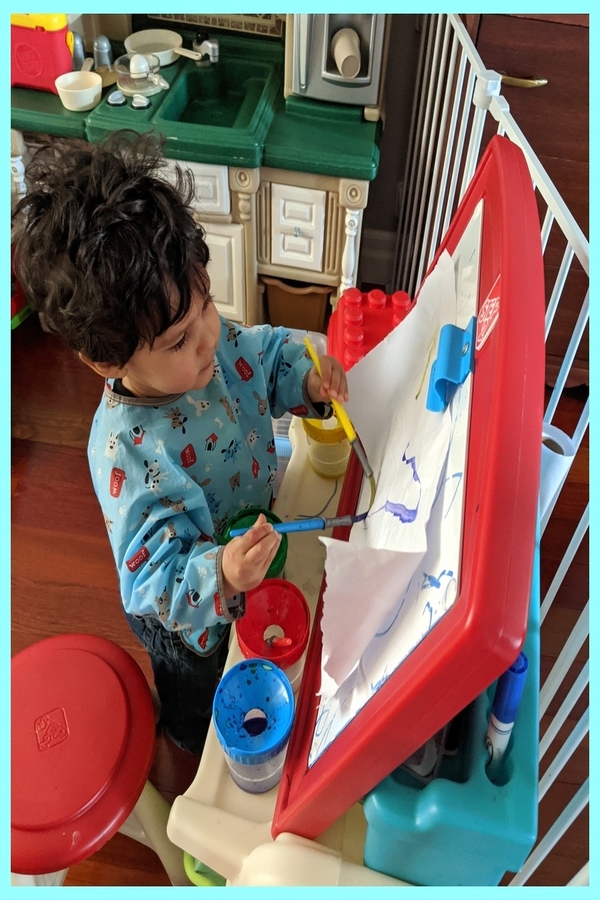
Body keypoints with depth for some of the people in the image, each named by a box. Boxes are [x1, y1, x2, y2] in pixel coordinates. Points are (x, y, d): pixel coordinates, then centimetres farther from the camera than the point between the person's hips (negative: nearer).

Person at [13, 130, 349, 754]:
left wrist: (309, 379, -22)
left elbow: (269, 352, -1)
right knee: (198, 695, 29)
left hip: (248, 554, 6)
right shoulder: (129, 455, -42)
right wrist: (221, 575, -58)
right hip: (191, 618, -6)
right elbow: (160, 583, -39)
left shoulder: (210, 341, -22)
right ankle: (198, 747, 63)